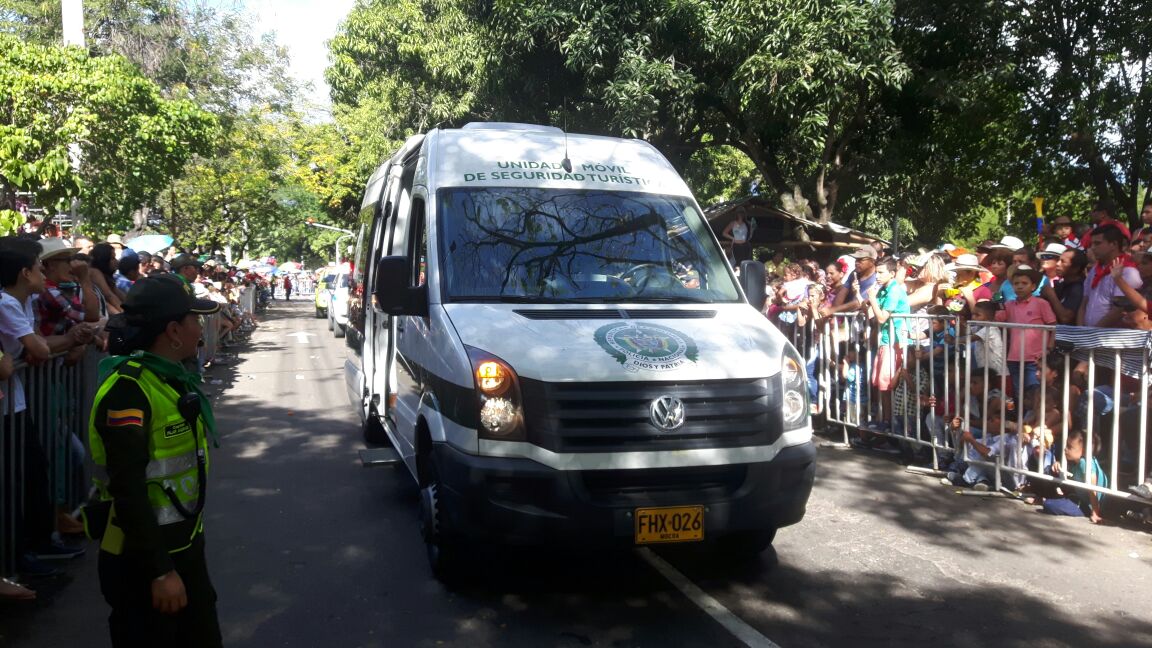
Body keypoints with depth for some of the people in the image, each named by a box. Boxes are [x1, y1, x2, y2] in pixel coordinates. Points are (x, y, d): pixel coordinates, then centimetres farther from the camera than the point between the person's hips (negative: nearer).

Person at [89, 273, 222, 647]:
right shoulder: (128, 389, -22)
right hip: (142, 558, -9)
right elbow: (128, 489, -26)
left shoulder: (173, 376, 6)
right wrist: (160, 570, -26)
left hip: (185, 544, 9)